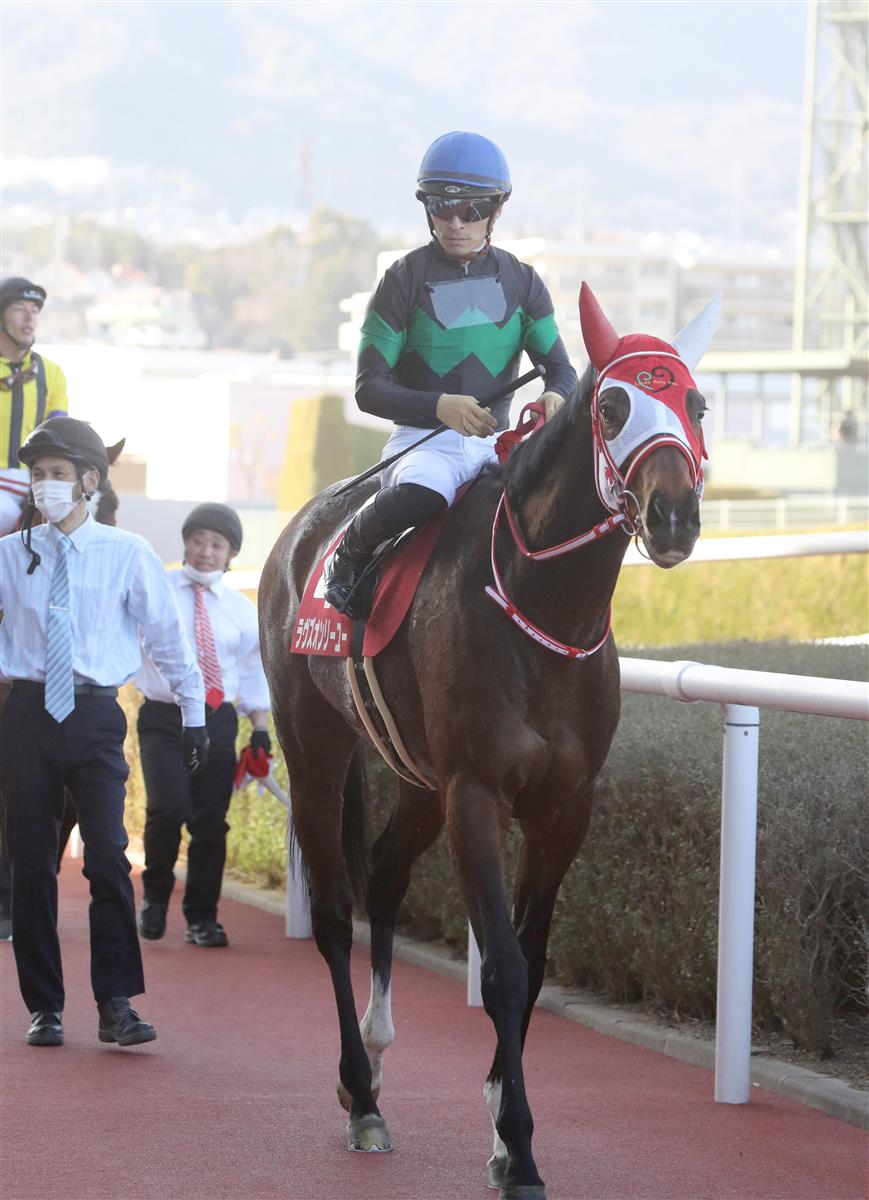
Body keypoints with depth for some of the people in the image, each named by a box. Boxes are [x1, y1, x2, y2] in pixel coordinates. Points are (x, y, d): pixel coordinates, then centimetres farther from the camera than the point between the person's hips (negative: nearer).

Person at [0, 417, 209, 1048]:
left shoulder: (127, 554, 3)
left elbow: (168, 634, 8)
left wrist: (196, 713, 9)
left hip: (96, 716, -2)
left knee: (109, 855, -12)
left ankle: (117, 1005, -8)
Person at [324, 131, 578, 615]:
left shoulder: (521, 282, 9)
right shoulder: (405, 280, -2)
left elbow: (560, 367, 7)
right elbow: (370, 388, -6)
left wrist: (555, 397, -20)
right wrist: (439, 406, -24)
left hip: (496, 440, 3)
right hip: (422, 441, -3)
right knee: (421, 493, -39)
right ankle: (353, 550, -6)